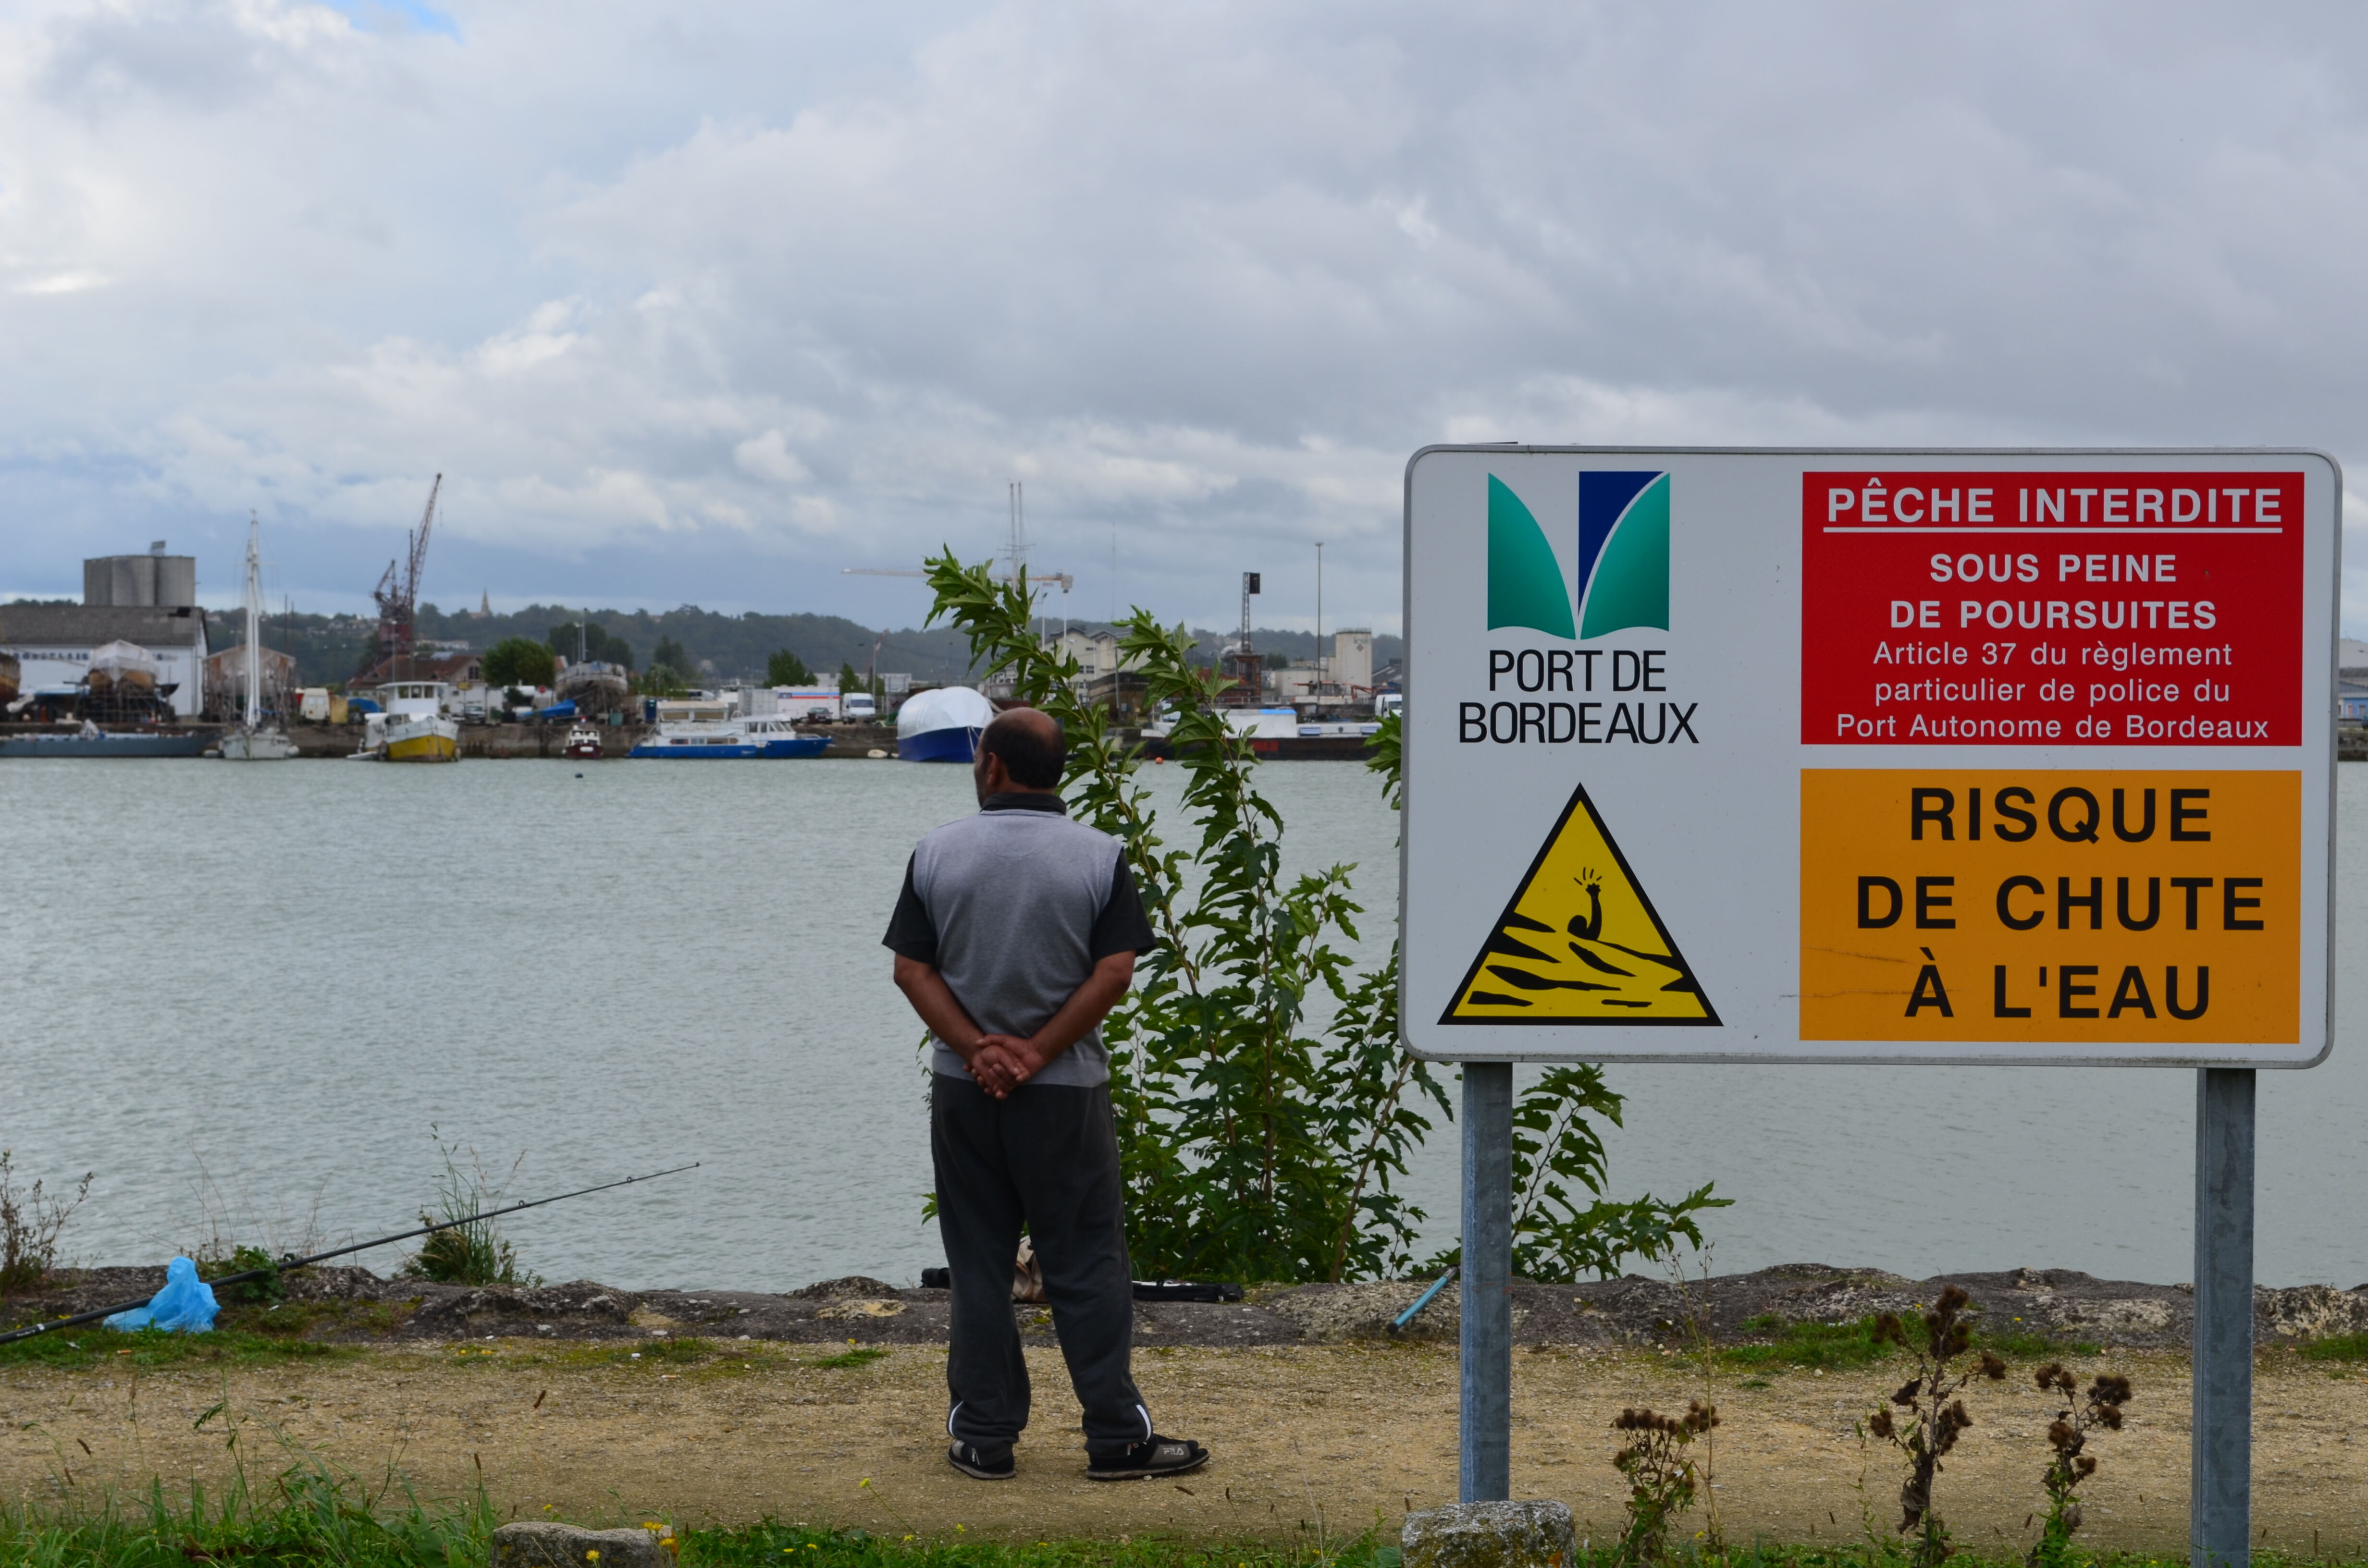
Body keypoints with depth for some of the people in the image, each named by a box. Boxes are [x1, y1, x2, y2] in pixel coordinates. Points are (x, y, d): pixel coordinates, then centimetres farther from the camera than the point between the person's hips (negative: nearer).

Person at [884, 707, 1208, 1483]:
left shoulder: (937, 852, 0)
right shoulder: (1100, 857, -4)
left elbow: (912, 969, -4)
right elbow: (1115, 973, -11)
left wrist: (978, 1049, -9)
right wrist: (1037, 1053, -10)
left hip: (963, 1090, 2)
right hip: (1066, 1093, -2)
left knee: (978, 1265, 8)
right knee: (1086, 1264, 3)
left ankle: (984, 1437, 10)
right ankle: (1117, 1436, 3)